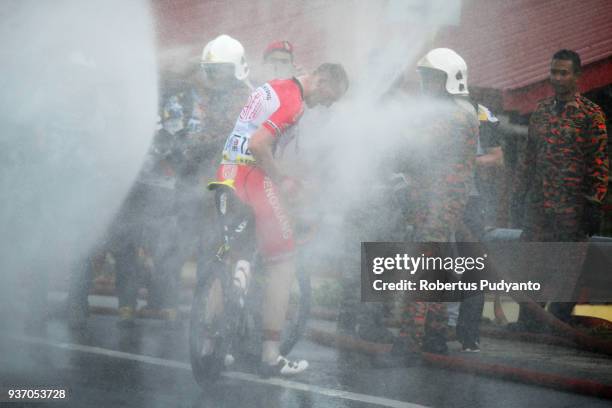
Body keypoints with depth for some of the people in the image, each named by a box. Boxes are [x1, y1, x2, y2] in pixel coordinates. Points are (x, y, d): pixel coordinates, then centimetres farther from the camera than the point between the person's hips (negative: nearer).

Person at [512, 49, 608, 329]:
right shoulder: (541, 110, 12)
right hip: (537, 202, 5)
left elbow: (600, 160, -6)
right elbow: (527, 155, 18)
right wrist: (519, 192, 13)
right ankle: (526, 324, 11)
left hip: (572, 207, -5)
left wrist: (594, 203, -11)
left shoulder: (591, 114, -4)